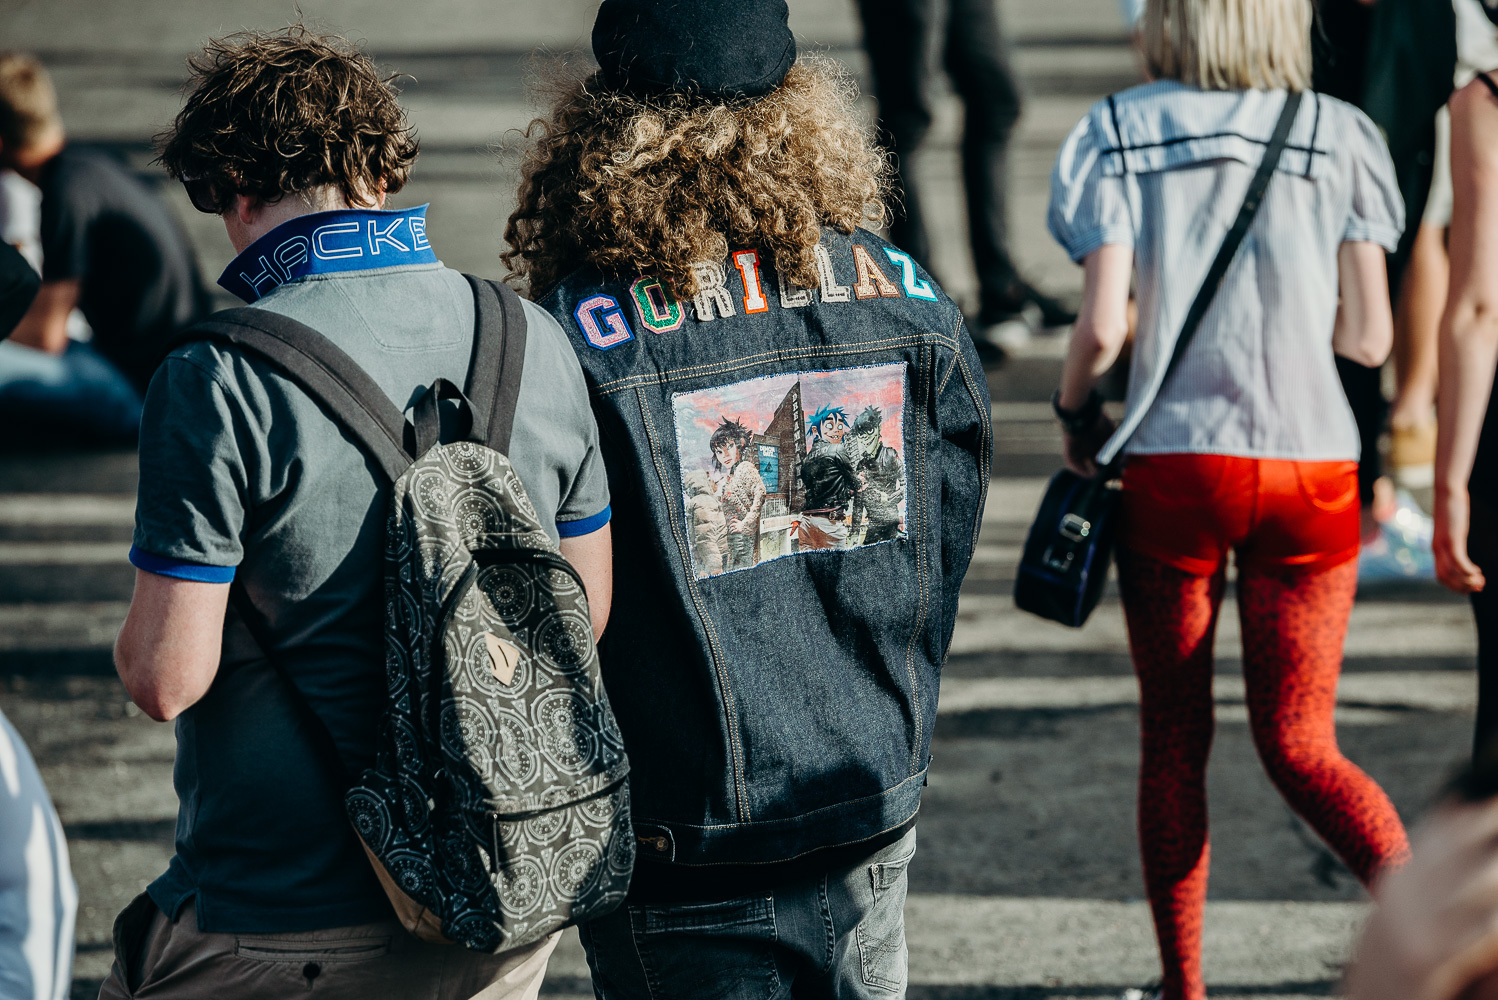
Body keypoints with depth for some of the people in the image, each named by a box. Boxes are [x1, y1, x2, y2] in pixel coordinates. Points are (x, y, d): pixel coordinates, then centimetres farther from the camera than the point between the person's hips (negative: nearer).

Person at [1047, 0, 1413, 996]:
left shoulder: (1120, 135, -4)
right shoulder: (1338, 137, -1)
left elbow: (1102, 326, -12)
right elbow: (1368, 335, -1)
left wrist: (1076, 409, 9)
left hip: (1172, 464, -1)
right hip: (1309, 469, 1)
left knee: (1175, 739, 12)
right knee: (1299, 745, 8)